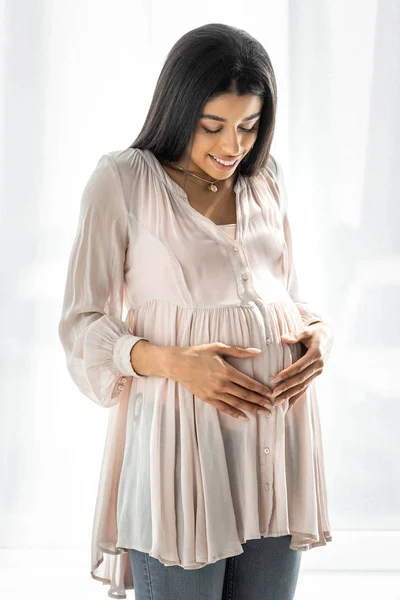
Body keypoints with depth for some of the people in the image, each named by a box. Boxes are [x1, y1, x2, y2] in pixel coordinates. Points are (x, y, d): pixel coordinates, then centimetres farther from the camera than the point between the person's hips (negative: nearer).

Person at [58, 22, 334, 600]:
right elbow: (82, 323, -5)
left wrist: (320, 330, -3)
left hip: (277, 421, 5)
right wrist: (173, 361, -21)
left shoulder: (266, 178, 10)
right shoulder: (122, 182, -5)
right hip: (181, 430, -4)